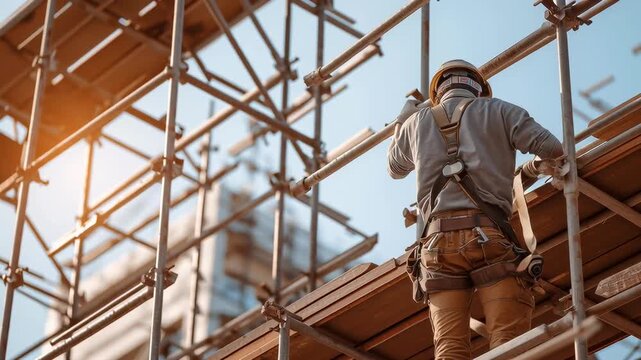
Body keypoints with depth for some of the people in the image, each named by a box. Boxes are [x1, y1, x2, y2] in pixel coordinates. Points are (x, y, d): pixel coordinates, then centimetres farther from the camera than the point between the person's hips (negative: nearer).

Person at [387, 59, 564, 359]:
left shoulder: (417, 121, 23)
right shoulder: (497, 110, 15)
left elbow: (395, 169, 41)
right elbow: (554, 150, 9)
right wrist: (533, 168, 31)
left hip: (439, 240, 2)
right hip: (489, 236, -2)